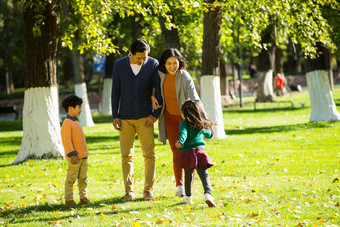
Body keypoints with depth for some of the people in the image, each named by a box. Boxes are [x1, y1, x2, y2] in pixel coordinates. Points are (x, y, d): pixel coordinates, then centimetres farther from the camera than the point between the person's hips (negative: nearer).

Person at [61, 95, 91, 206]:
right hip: (74, 158, -9)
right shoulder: (67, 123, -13)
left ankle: (83, 197, 16)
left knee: (83, 178, 11)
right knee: (71, 179, -4)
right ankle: (69, 199, 1)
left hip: (83, 156, 9)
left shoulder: (76, 122, 17)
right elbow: (67, 140, -18)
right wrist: (72, 155, -22)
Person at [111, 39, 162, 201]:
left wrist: (155, 114, -7)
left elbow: (159, 90, 0)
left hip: (145, 118, -1)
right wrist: (115, 116, 1)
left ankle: (148, 190, 4)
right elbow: (115, 91, 5)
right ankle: (129, 191, 5)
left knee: (149, 154, -4)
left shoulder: (153, 65, -3)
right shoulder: (119, 65, 0)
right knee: (127, 155, 0)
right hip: (125, 118, 1)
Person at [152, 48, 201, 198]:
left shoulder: (185, 77, -22)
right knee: (176, 152, 0)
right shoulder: (162, 73, -7)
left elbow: (195, 100, -29)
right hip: (170, 117, 4)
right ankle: (179, 187, 1)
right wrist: (152, 96, -3)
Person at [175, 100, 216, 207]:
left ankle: (188, 197, 26)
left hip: (187, 152, -2)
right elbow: (209, 134, 35)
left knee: (188, 175, 14)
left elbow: (184, 133, -19)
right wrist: (209, 127, 57)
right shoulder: (202, 125, 17)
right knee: (204, 174, -2)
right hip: (199, 150, 2)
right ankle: (208, 194, -24)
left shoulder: (184, 124, 3)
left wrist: (180, 141, -37)